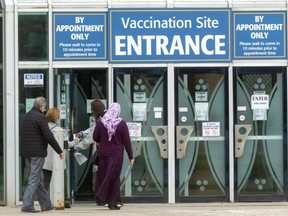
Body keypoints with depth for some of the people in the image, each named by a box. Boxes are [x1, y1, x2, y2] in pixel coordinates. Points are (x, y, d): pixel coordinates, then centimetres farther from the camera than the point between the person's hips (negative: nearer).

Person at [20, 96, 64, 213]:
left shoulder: (27, 116, 13)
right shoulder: (41, 117, -13)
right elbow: (49, 136, -17)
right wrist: (60, 151, -11)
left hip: (26, 151, 8)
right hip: (37, 152, -8)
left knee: (38, 178, 14)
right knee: (34, 179, -5)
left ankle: (46, 204, 20)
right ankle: (27, 204, -10)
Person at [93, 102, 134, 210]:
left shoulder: (101, 122, -2)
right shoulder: (121, 124, -9)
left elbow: (95, 137, 4)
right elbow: (126, 141, -6)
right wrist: (130, 156, 0)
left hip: (102, 153, 3)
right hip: (116, 154, -3)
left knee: (102, 176, 11)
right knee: (114, 178, 2)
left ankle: (100, 198, 10)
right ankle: (112, 202, 2)